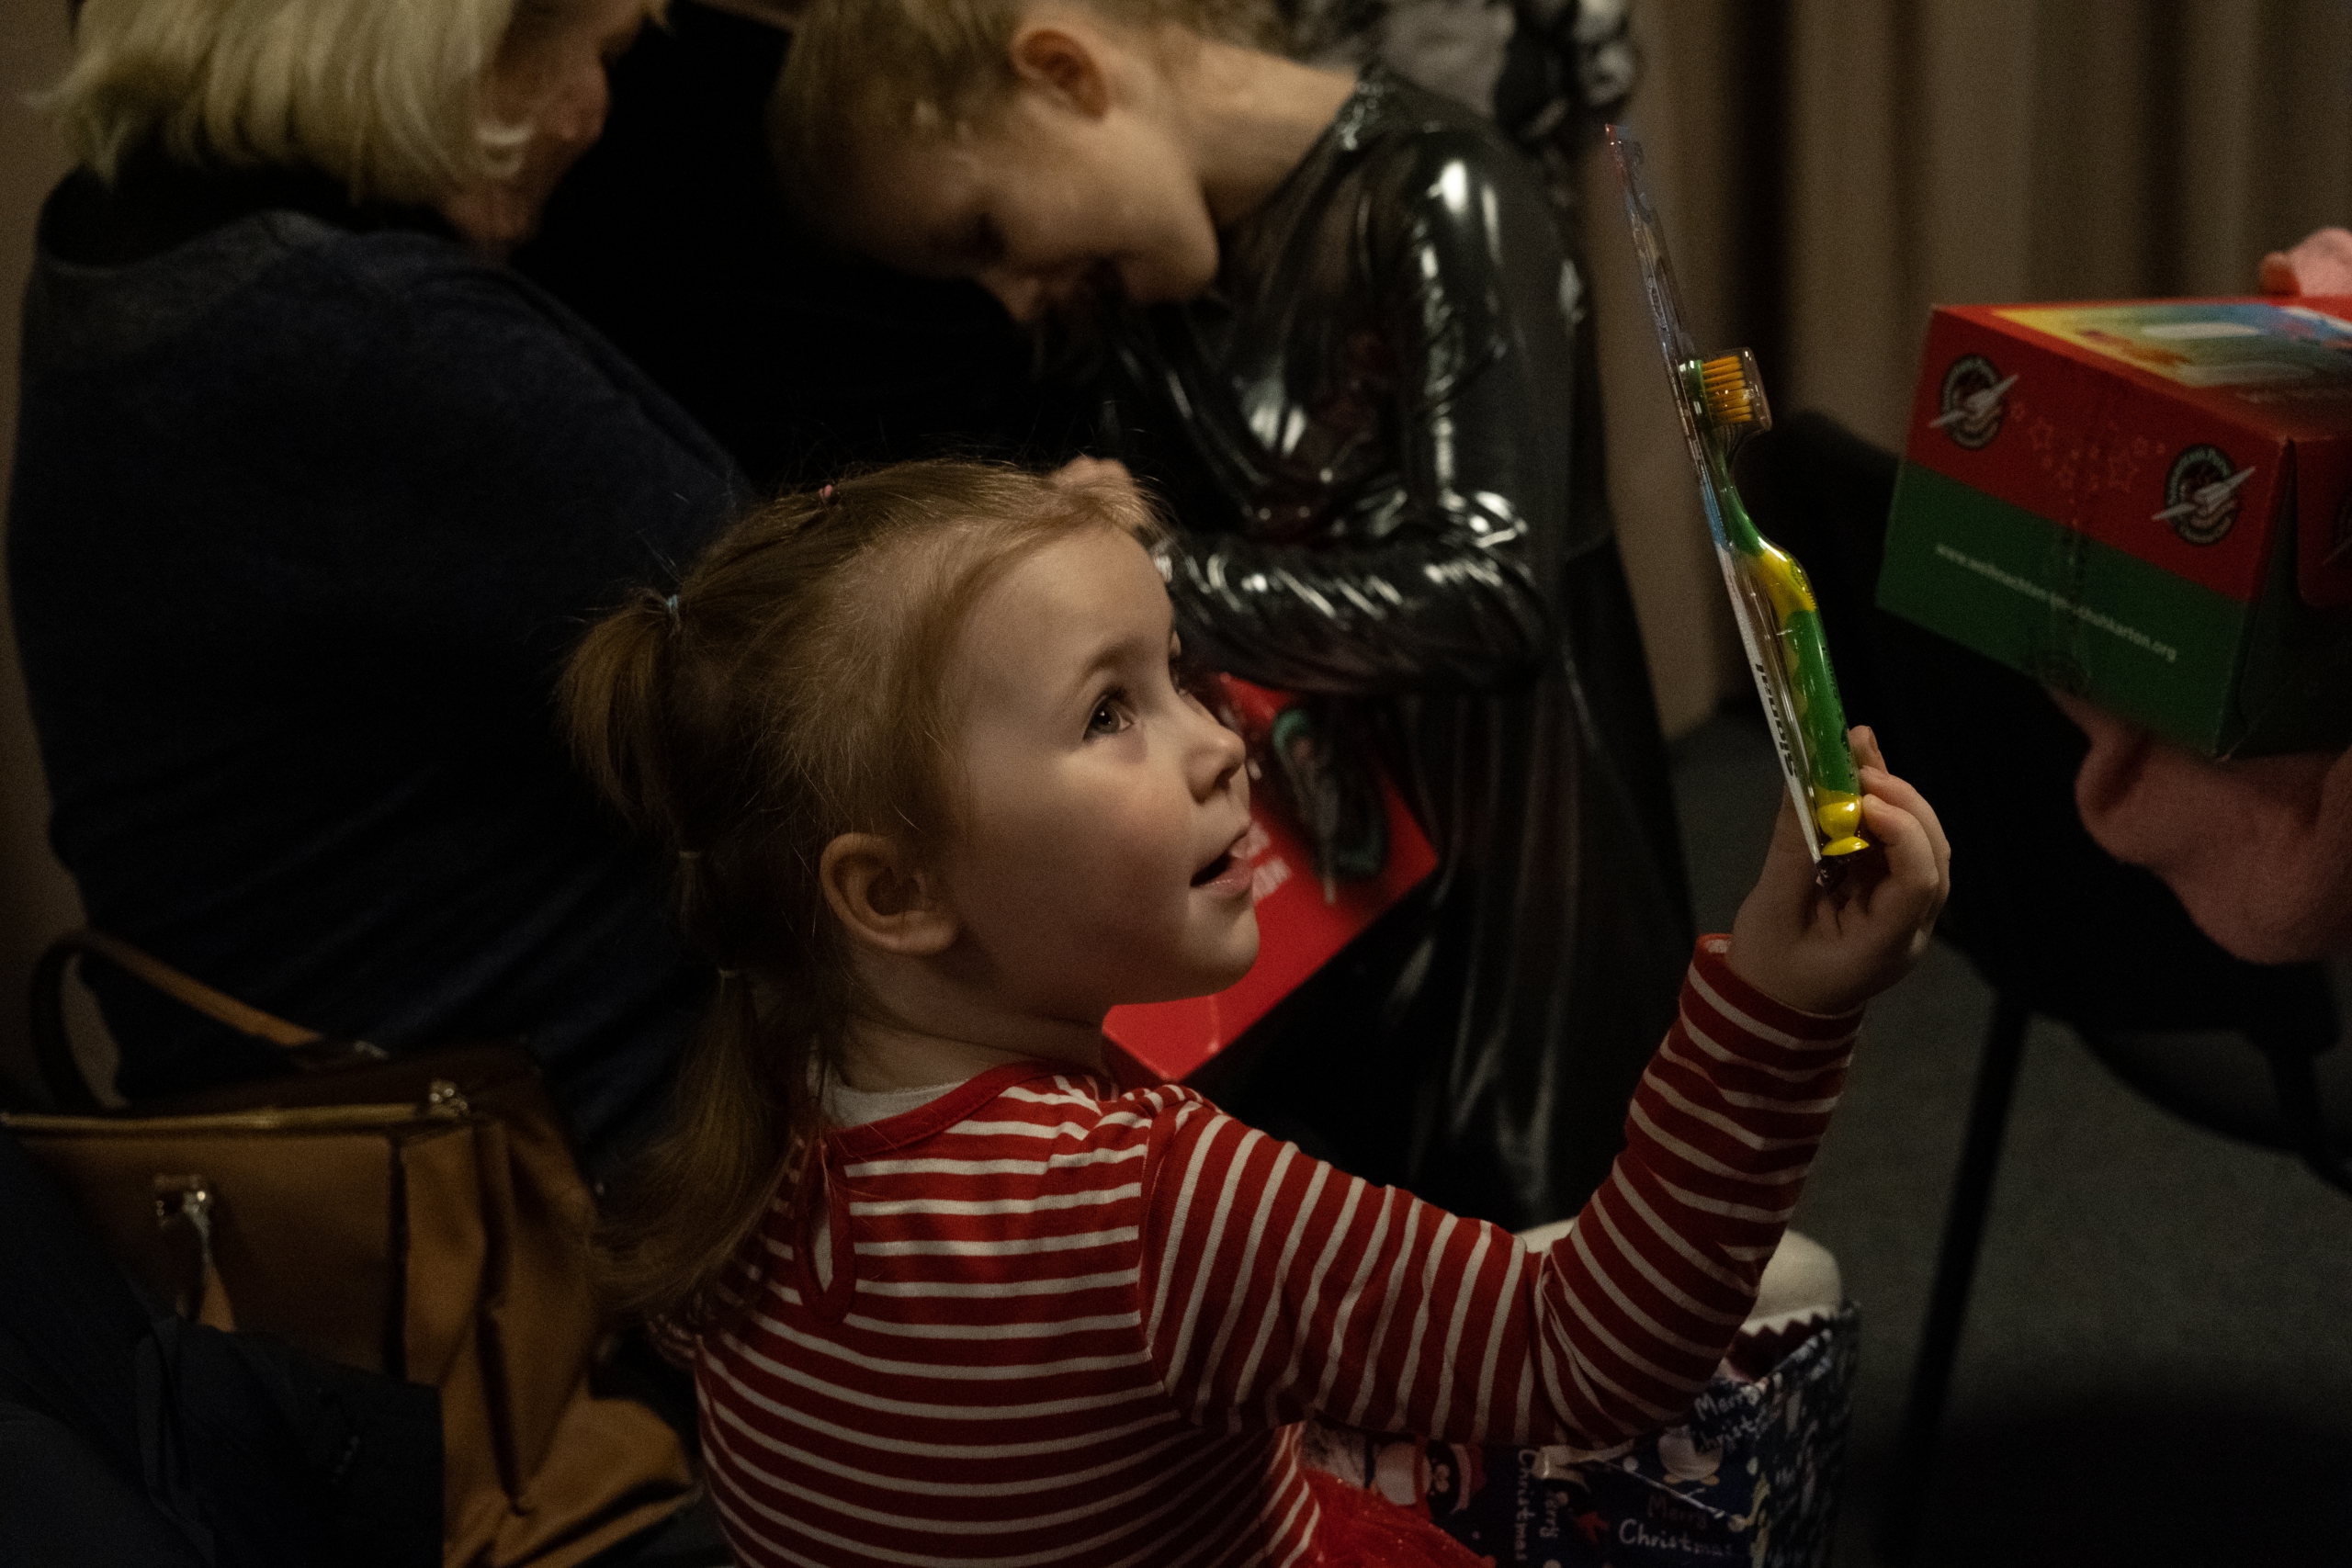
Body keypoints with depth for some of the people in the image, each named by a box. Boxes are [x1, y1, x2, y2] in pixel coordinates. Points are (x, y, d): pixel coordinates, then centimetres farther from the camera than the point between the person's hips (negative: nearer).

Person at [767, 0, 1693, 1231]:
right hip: (1312, 839, 7)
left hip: (1510, 833, -6)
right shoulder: (1153, 281, 3)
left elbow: (1494, 592, -28)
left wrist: (1149, 577, -30)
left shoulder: (1433, 195, -19)